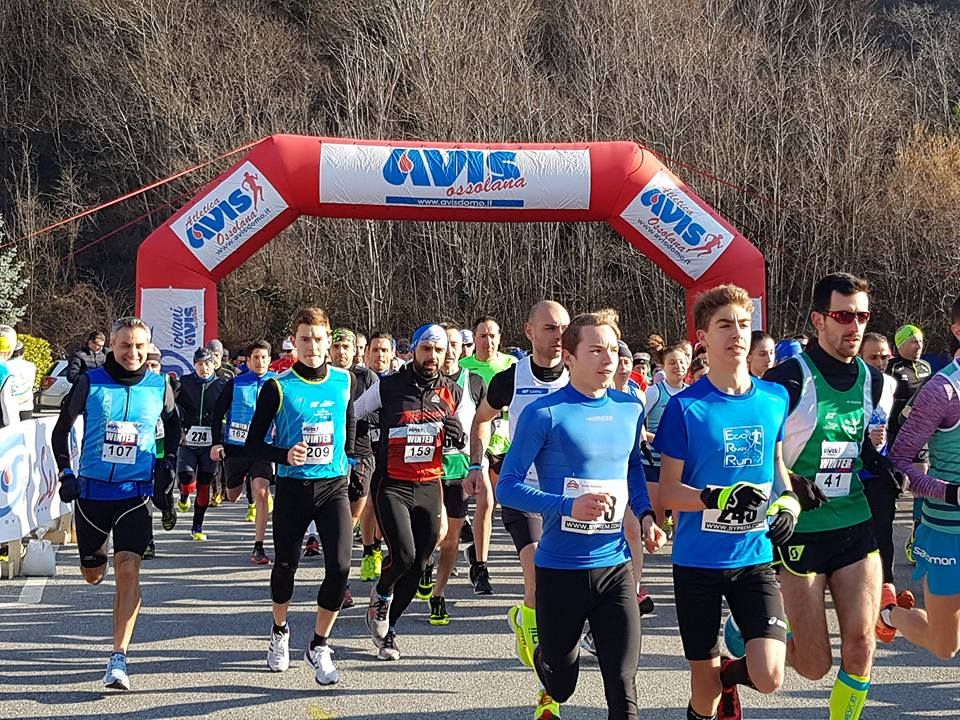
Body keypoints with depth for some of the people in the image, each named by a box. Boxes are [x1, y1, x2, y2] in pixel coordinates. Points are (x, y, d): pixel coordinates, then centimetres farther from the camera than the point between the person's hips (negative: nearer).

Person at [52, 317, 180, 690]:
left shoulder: (159, 387, -1)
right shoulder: (90, 383, -4)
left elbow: (173, 428, 18)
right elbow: (62, 430, 7)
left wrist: (168, 469, 10)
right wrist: (66, 473, -1)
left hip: (136, 492, -1)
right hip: (92, 490, 1)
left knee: (127, 570, -17)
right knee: (93, 576, 14)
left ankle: (118, 659, -16)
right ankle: (100, 553, 54)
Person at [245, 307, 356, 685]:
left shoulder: (345, 381, 2)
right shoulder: (278, 387, -7)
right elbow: (253, 444, -5)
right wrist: (285, 455, -21)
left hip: (334, 487, 1)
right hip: (292, 488, -1)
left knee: (340, 566, -13)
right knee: (285, 564, 12)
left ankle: (319, 646, 4)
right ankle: (279, 631, 40)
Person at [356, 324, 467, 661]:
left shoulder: (453, 393, 5)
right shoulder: (388, 387, -5)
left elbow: (462, 445, 13)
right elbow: (348, 415, 7)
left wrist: (459, 437, -8)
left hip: (429, 488, 4)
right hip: (391, 485, -3)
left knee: (417, 566, 5)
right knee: (403, 555, -19)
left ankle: (385, 627, 25)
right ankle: (381, 594, 15)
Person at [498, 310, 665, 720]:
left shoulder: (630, 409, 4)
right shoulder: (544, 413, -12)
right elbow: (507, 487, -11)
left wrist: (645, 514, 3)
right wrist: (569, 506, -25)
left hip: (615, 565, 3)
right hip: (560, 567, -3)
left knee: (622, 684, -6)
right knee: (562, 678, 17)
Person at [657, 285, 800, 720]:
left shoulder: (775, 398, 2)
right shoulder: (685, 407, -9)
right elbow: (668, 492, -7)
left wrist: (788, 503, -1)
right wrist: (714, 497, -25)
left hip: (755, 558, 2)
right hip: (698, 560, -2)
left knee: (768, 677, -11)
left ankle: (731, 672, 23)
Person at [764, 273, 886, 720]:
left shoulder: (871, 379, 6)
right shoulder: (790, 379, -13)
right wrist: (787, 481, -20)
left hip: (856, 527, 5)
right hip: (800, 530, -5)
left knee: (860, 646, -4)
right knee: (814, 666, 0)